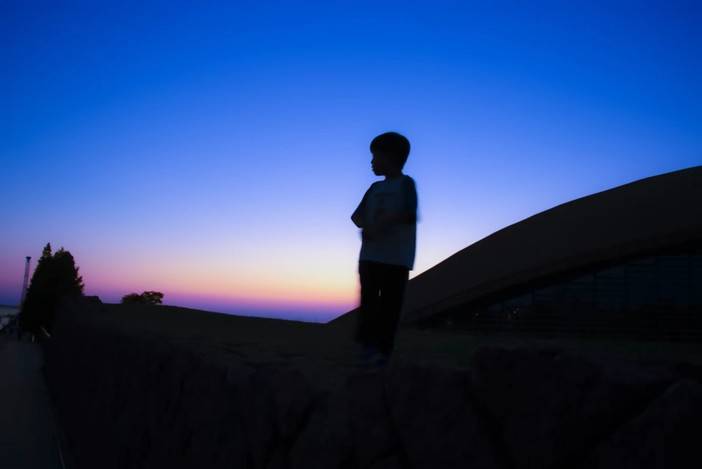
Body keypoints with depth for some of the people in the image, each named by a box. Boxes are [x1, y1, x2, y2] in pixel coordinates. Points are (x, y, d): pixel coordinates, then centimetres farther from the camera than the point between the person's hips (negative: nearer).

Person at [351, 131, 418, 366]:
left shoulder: (405, 183, 2)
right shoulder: (375, 187, 19)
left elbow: (409, 215, -11)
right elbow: (357, 216, 13)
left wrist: (381, 223, -9)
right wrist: (365, 226, -8)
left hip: (397, 258, -5)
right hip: (370, 256, 5)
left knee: (390, 304, -5)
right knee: (368, 300, -2)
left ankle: (383, 349, -3)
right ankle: (367, 343, 0)